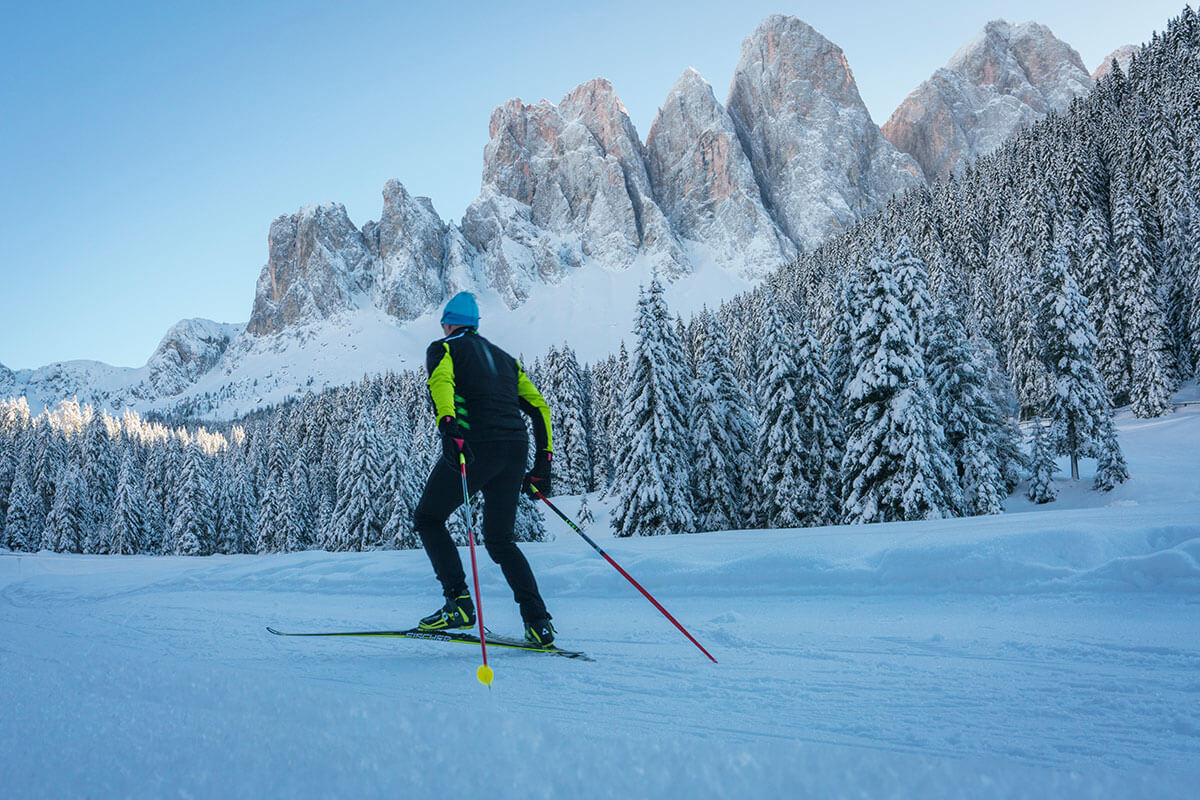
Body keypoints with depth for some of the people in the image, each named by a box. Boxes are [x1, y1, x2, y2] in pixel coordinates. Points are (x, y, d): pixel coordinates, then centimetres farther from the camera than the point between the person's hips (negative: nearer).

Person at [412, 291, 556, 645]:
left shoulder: (443, 348, 12)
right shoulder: (505, 358, 28)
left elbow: (441, 382, -13)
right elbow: (539, 407, 22)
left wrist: (448, 426, -30)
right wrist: (542, 467, 22)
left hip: (475, 446, -6)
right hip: (516, 451, 6)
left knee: (428, 520, 14)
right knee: (499, 539, 17)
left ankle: (459, 602, -1)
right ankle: (538, 622, 3)